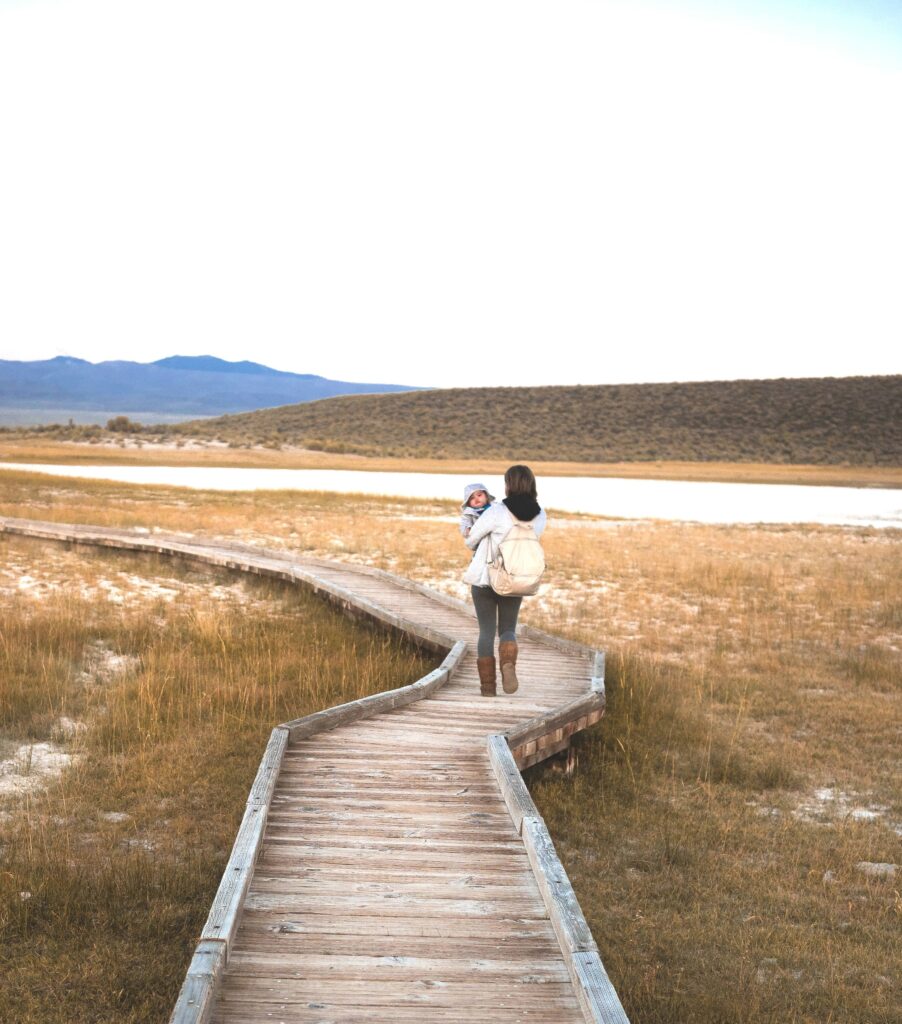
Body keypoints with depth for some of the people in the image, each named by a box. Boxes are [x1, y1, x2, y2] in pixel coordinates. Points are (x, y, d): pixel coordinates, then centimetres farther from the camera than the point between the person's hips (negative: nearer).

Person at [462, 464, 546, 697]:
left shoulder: (496, 512, -19)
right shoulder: (540, 516, -5)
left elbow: (471, 540, -6)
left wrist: (474, 546, 18)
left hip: (484, 579, -3)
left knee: (486, 632, 10)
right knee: (508, 630, 16)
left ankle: (488, 685, 8)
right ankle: (508, 665, -14)